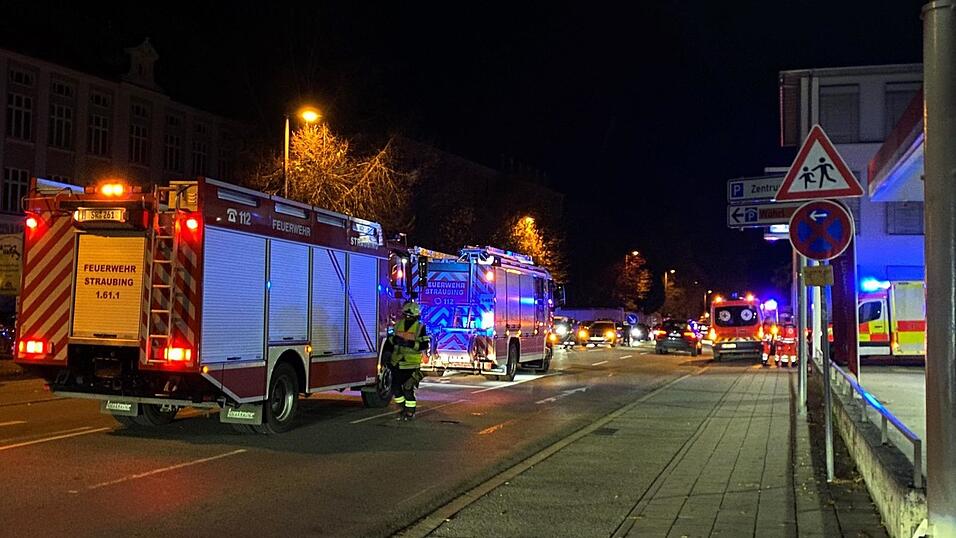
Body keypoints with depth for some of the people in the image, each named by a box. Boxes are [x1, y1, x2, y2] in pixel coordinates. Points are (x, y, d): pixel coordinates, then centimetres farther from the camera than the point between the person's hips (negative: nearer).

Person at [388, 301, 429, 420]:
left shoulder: (420, 328, -7)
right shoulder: (398, 324, 8)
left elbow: (424, 346, -12)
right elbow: (392, 340, 21)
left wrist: (411, 344, -25)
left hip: (411, 365, -5)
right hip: (397, 363, 5)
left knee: (408, 389, -5)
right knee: (395, 388, 8)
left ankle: (410, 412, 11)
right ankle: (404, 409, 27)